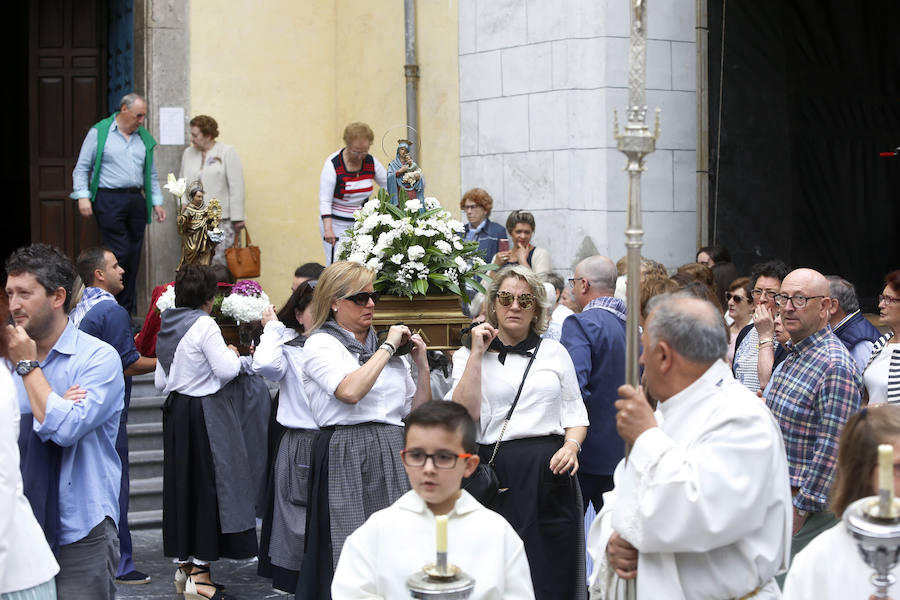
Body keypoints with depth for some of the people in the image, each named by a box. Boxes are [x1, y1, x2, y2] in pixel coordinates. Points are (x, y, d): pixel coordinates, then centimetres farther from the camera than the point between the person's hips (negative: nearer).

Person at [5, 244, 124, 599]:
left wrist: (28, 365, -9)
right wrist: (56, 404, -14)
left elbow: (65, 428, -19)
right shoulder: (10, 363, 8)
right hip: (23, 530, 5)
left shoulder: (99, 357, -7)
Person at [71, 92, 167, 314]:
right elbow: (82, 168, 0)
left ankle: (128, 312, 11)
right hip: (109, 201, -6)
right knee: (119, 254, -12)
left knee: (134, 256, 5)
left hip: (136, 201, 6)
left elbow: (151, 174, 23)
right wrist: (83, 196, -11)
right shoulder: (99, 133, 0)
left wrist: (157, 202, 15)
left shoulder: (144, 138, 16)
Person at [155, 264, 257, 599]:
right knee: (208, 484, -3)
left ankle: (183, 565, 22)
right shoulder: (204, 325, -14)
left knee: (181, 484, 14)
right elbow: (226, 370, -18)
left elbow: (160, 382, 14)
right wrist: (233, 355, 1)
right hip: (205, 412, -8)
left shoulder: (167, 326, 10)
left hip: (176, 411, 8)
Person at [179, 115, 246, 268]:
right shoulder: (188, 153, 14)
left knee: (220, 263, -8)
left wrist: (237, 218, -9)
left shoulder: (227, 152, -1)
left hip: (222, 219, -4)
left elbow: (236, 187, -5)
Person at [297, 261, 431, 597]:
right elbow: (350, 392, -20)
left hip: (394, 456, 6)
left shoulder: (385, 346, 17)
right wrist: (388, 348, -10)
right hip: (347, 456, -5)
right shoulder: (321, 344, 0)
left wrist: (422, 364, 5)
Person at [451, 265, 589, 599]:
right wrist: (478, 354, -6)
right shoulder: (469, 355, 8)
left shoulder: (554, 352, 13)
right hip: (499, 476, -2)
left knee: (555, 571, 1)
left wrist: (572, 445, -6)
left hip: (550, 471, 2)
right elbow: (464, 414, -7)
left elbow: (575, 411, 14)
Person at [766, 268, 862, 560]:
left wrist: (801, 510, -20)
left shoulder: (836, 366, -18)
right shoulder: (792, 354, 11)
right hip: (779, 495, 9)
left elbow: (832, 448, -22)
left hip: (812, 503, -9)